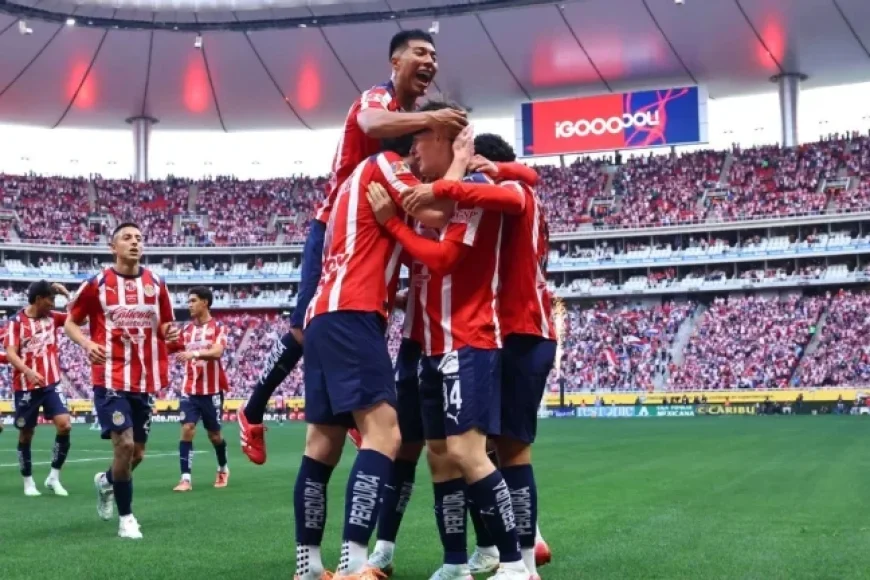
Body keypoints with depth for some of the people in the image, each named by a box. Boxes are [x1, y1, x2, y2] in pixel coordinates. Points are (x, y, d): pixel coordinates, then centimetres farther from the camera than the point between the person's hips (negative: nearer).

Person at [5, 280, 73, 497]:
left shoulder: (52, 317, 6)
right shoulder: (16, 322, -7)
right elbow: (10, 353, -16)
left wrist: (67, 293, 0)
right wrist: (28, 371, -32)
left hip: (52, 383, 3)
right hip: (26, 386, -3)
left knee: (64, 425, -13)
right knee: (26, 434, 7)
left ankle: (54, 477, 1)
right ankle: (28, 481, 22)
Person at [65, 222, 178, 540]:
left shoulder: (156, 284, 5)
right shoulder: (96, 284, -3)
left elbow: (164, 326, 16)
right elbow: (70, 322, 5)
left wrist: (169, 332, -8)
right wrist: (87, 344, -15)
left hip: (145, 380, 4)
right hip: (111, 379, -4)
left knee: (137, 452, 10)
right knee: (124, 444, -14)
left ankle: (106, 481, 44)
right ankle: (126, 517, 4)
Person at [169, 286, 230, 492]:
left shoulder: (218, 328, -6)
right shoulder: (186, 329, 9)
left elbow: (217, 352, -23)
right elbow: (168, 347, 11)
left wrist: (194, 353, -38)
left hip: (212, 390, -3)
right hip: (189, 390, 3)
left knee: (214, 434, 10)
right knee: (187, 430, -11)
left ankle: (223, 468, 35)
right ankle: (185, 478, -11)